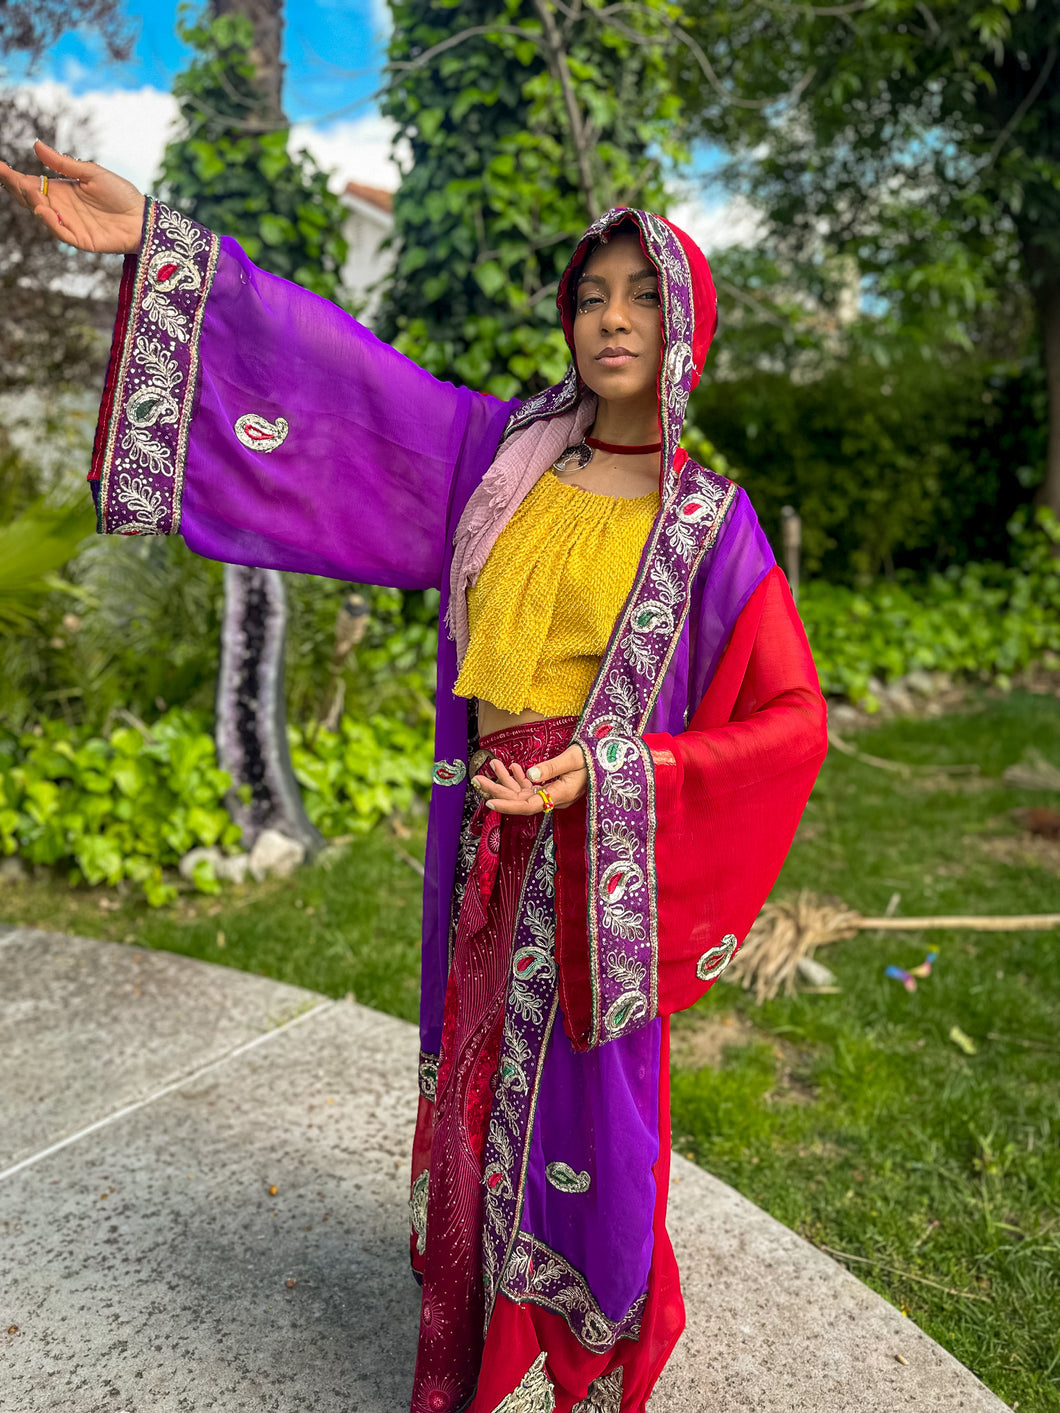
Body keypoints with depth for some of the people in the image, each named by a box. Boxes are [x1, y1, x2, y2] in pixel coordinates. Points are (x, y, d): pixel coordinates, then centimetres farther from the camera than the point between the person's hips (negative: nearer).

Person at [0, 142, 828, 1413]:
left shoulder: (709, 520, -8)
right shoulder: (503, 452, 2)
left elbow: (788, 720, -9)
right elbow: (345, 372, 1)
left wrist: (605, 771, -20)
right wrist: (158, 242, -3)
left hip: (595, 851, -4)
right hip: (479, 834, 4)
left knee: (583, 1109, 11)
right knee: (473, 1081, 19)